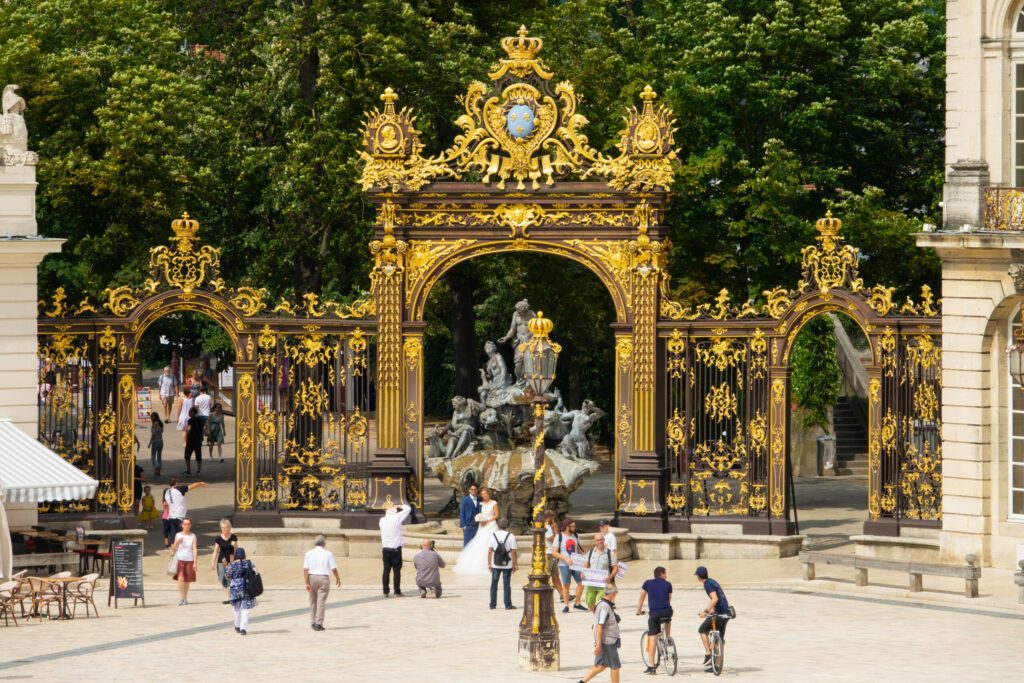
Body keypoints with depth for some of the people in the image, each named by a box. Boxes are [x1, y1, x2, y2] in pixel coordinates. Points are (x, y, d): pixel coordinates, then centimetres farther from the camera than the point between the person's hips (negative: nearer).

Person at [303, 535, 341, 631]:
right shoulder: (328, 554, -2)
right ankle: (319, 623, -6)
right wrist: (338, 579, 14)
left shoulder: (309, 553, 1)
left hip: (312, 577, 2)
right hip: (324, 578, -2)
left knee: (313, 601, 15)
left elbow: (305, 569, -5)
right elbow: (334, 568, -3)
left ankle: (313, 622, 17)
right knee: (321, 601, -1)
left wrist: (307, 583, -6)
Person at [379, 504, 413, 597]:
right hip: (396, 549, -3)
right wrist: (399, 506, 13)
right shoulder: (397, 518, -8)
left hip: (385, 549, 4)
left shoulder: (382, 520, 3)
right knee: (397, 571, 1)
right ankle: (397, 592, 0)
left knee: (386, 570, 4)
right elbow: (408, 509, 0)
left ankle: (386, 592, 1)